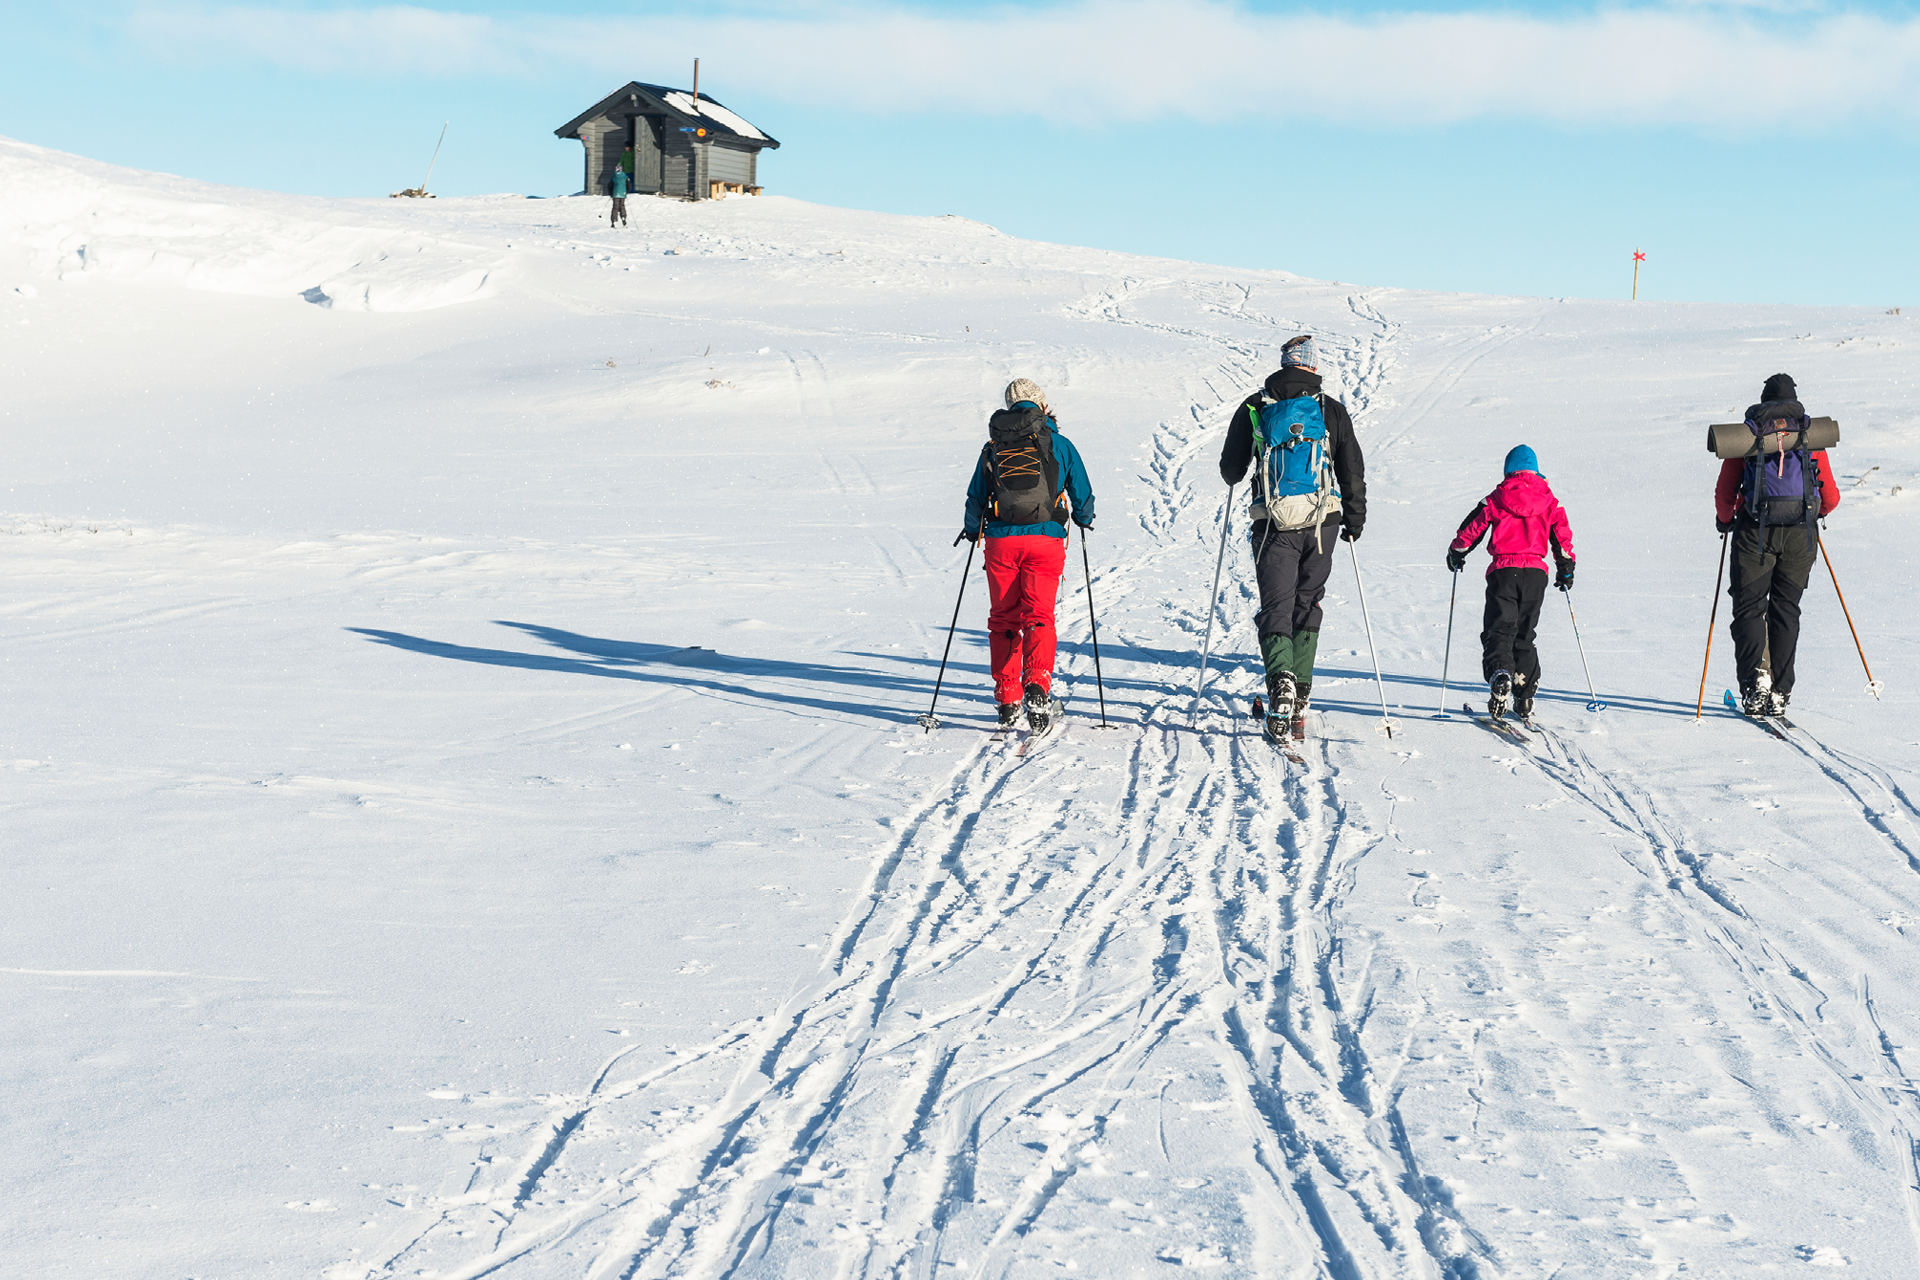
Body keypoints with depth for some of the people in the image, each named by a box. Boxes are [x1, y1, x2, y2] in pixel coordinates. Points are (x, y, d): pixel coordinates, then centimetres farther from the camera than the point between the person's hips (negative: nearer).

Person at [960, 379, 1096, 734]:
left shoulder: (993, 448, 11)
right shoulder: (1059, 444, 7)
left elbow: (975, 499, 17)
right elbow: (1082, 495, 13)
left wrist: (972, 530, 36)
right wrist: (1084, 519, 35)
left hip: (1001, 540, 1)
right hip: (1046, 539, -1)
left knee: (1003, 619, 10)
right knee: (1038, 615, -4)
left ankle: (1008, 701, 9)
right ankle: (1037, 685, -27)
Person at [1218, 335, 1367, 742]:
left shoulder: (1254, 408, 4)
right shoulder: (1332, 410, 5)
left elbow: (1230, 470, 11)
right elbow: (1353, 472, 8)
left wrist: (1235, 474, 35)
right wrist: (1355, 519, 21)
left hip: (1274, 524, -1)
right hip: (1322, 522, 1)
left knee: (1276, 607, 0)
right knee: (1307, 605, 15)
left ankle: (1281, 677, -28)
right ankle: (1300, 698, 14)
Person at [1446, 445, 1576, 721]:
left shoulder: (1497, 499, 4)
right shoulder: (1550, 501, 10)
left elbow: (1472, 528, 6)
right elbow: (1562, 535, 11)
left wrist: (1456, 552, 24)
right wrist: (1566, 569, 24)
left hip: (1504, 570, -3)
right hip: (1536, 571, 3)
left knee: (1499, 629, -1)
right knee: (1524, 635, 13)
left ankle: (1500, 673, -32)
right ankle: (1525, 699, 8)